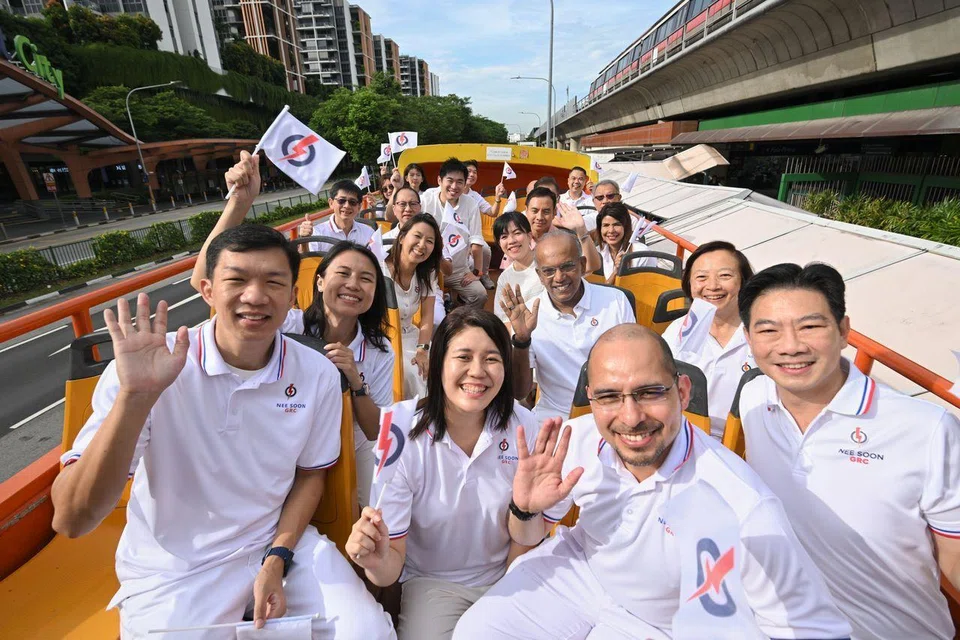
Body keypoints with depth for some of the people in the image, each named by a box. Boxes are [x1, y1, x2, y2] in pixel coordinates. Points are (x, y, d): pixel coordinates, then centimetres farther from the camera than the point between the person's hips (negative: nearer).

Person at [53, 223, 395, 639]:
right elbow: (71, 521, -22)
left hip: (280, 542, 2)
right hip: (173, 570, -1)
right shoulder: (143, 370, -18)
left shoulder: (318, 374, -11)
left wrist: (277, 559, -9)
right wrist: (135, 397, -35)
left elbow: (310, 474, 3)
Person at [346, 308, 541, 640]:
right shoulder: (403, 437, -21)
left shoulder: (522, 425, -14)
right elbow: (392, 568, -17)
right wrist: (377, 560, -36)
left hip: (505, 578, 2)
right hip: (431, 584, -1)